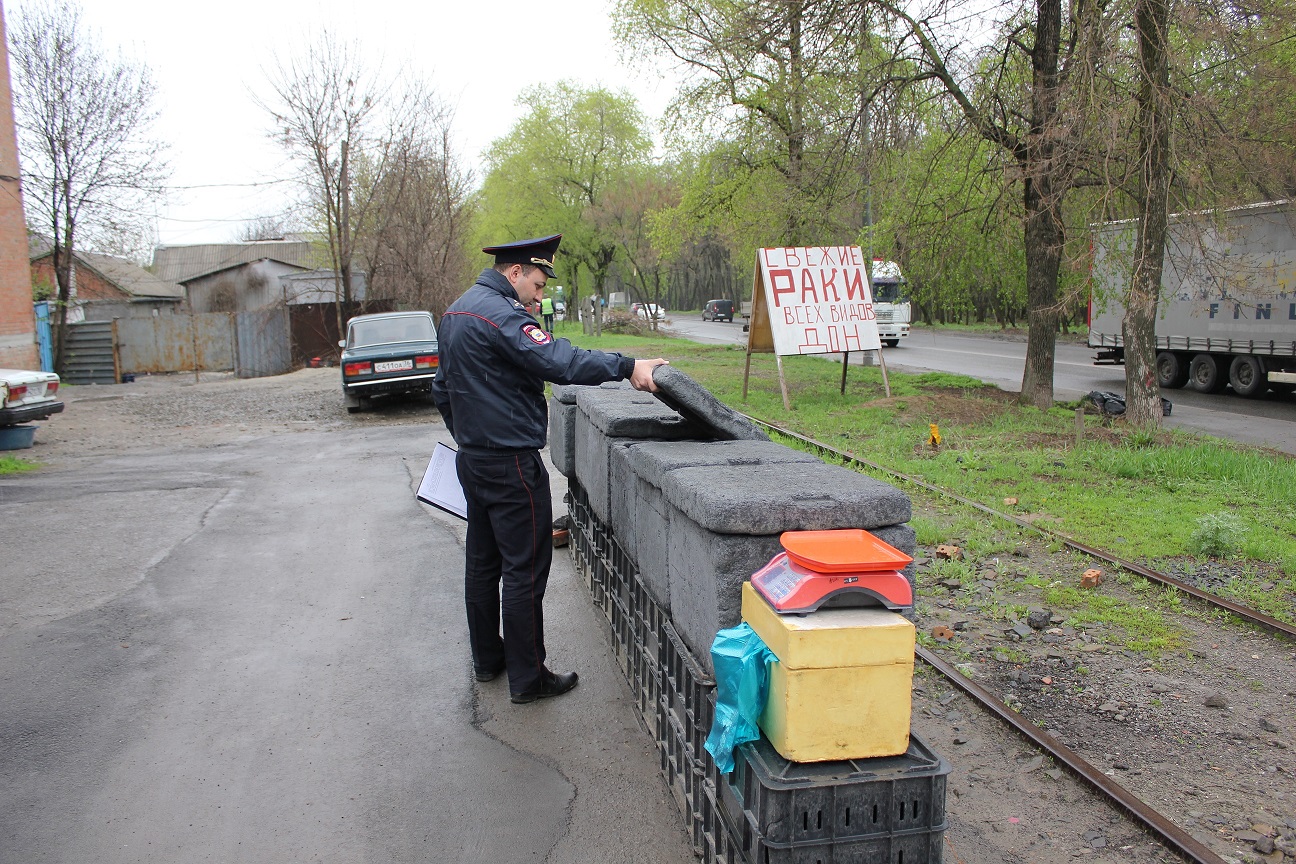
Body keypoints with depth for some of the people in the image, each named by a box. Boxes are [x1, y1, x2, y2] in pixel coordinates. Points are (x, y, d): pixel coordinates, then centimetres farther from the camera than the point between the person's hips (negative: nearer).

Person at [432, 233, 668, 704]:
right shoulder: (499, 313, -18)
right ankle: (527, 678, 7)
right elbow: (557, 361, -32)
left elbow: (442, 391, 22)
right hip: (511, 463, -10)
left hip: (472, 459, 10)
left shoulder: (456, 312, 14)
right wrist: (627, 366, -34)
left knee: (482, 561, 17)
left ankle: (487, 659, 29)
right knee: (525, 569, -2)